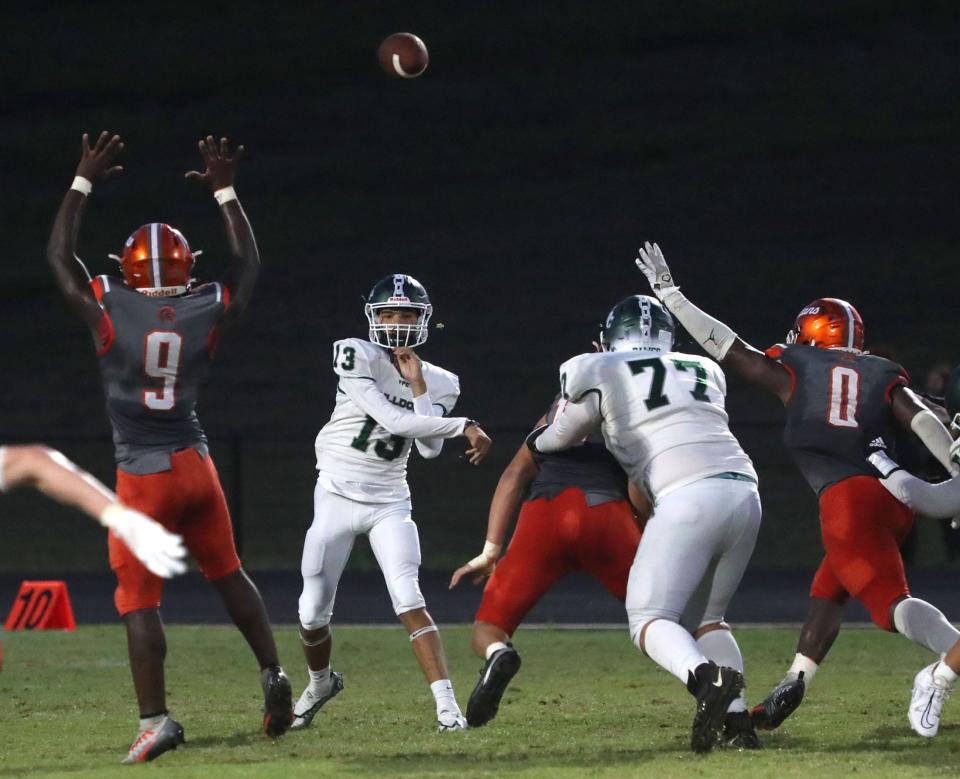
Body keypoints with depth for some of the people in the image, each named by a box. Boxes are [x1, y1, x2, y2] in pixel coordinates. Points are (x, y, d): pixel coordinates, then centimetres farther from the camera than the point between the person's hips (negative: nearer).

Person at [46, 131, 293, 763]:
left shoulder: (109, 312, -9)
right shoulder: (207, 313, -3)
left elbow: (60, 255, 6)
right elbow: (249, 262, 17)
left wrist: (85, 181, 13)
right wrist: (225, 190, 23)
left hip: (143, 476, -3)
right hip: (196, 466, 3)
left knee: (139, 601, 0)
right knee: (227, 571, 22)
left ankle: (156, 720, -5)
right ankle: (273, 675, 18)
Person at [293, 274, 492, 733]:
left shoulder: (438, 383, 3)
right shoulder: (356, 356, -13)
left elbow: (430, 448, -10)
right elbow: (391, 419, -22)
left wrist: (417, 384, -15)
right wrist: (465, 427, -23)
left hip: (390, 502, 2)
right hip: (337, 495, -1)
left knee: (408, 600, -16)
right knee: (313, 613, 6)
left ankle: (447, 704, -21)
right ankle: (320, 683, 35)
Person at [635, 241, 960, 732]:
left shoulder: (794, 371, 14)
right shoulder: (883, 377, 21)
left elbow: (726, 347, 19)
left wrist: (670, 294, 28)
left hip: (846, 499, -6)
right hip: (894, 495, 6)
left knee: (892, 603, -17)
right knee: (828, 592, 24)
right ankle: (790, 691, 27)